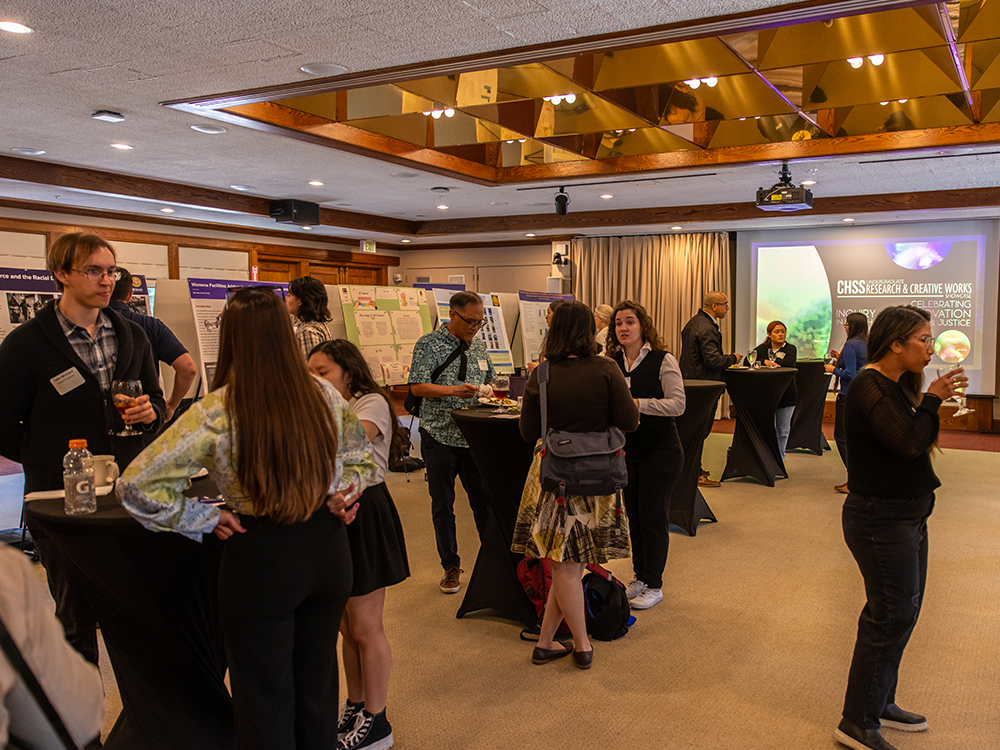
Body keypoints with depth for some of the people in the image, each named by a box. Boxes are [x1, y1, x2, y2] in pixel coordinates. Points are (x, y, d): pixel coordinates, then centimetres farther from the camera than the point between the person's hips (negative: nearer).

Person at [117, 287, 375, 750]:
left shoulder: (216, 413, -17)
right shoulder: (325, 396, -5)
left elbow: (137, 486, -17)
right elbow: (362, 458, 12)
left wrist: (203, 520, -9)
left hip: (259, 555, -4)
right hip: (327, 544, 4)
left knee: (265, 698, 15)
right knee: (318, 685, 23)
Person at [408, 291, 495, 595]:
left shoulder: (478, 346, 11)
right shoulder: (429, 344, -6)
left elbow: (488, 381, 21)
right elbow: (417, 387, -14)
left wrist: (487, 392, -2)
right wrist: (453, 390, -26)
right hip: (440, 436, -3)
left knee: (484, 500, 5)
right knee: (443, 506, 7)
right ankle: (451, 567, 20)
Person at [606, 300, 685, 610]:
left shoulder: (663, 360, -9)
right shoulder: (611, 363, 5)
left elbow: (678, 404, -16)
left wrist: (638, 404, -24)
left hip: (660, 449, -5)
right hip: (626, 448, 5)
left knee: (652, 515, -1)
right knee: (633, 513, 12)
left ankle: (653, 585, 12)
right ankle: (639, 576, 28)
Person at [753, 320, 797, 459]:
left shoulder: (790, 348, 3)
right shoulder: (762, 348, 7)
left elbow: (790, 362, -16)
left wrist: (771, 362, -12)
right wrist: (764, 361, -18)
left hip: (786, 395, 1)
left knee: (783, 431, 9)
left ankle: (779, 459, 21)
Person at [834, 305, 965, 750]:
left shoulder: (896, 385, 11)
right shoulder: (869, 387, -19)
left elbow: (913, 441, 12)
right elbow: (907, 442, -27)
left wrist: (932, 402, 2)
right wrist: (932, 400, -15)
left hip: (906, 516, 10)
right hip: (881, 519, -10)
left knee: (902, 610, 18)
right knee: (891, 615, -4)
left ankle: (880, 703, 34)